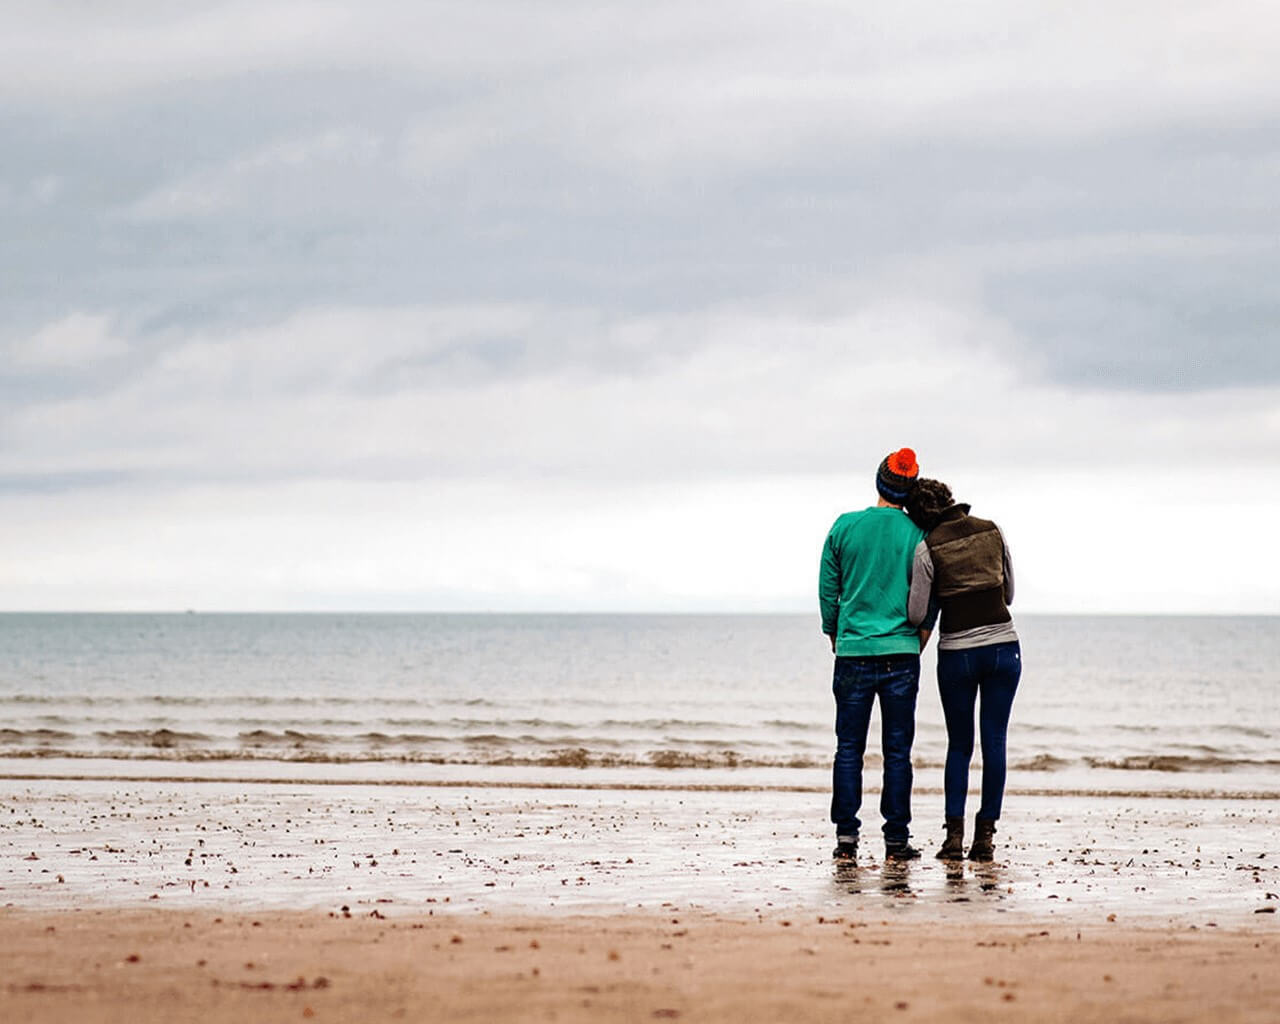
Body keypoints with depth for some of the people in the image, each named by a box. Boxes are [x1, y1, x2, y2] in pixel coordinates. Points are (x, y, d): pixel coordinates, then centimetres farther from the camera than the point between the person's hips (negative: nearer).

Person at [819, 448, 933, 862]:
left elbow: (827, 589, 6)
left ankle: (846, 836, 1)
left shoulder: (845, 527, 1)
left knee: (848, 748, 6)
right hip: (901, 653, -1)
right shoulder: (916, 534, -3)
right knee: (897, 749, 4)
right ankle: (896, 839, 3)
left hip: (853, 653, 1)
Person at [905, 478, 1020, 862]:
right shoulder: (992, 531, 4)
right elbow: (1008, 594, 13)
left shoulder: (929, 547, -7)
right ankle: (985, 835, 3)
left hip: (957, 654, -2)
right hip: (1003, 646, 2)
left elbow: (916, 615, -5)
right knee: (994, 742, 6)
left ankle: (954, 834, 3)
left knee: (959, 745, 11)